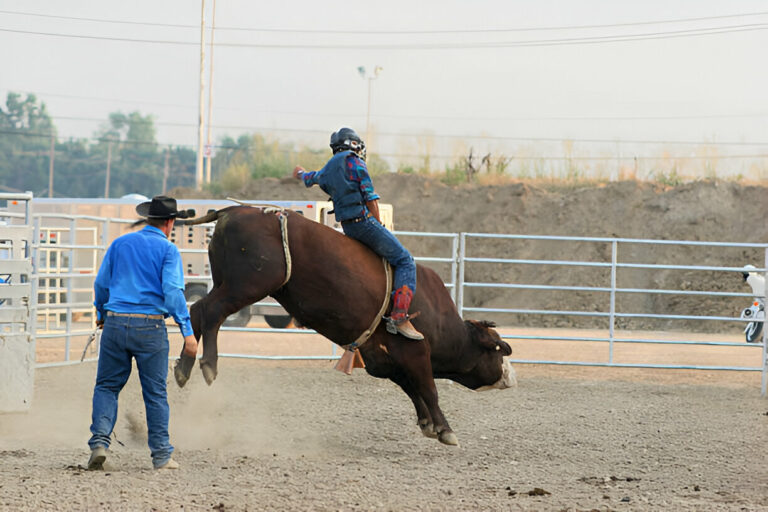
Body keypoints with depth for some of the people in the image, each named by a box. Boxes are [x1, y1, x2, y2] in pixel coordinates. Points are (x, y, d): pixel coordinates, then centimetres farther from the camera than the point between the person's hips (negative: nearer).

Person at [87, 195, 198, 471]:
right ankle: (161, 455, 8)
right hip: (150, 326, -3)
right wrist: (187, 331, -13)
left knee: (107, 386, 12)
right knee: (155, 392, 6)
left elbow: (101, 284, 14)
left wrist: (101, 314, 32)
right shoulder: (168, 249, -2)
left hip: (115, 324, 3)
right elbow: (172, 291, -12)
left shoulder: (120, 244, 10)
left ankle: (99, 441, -5)